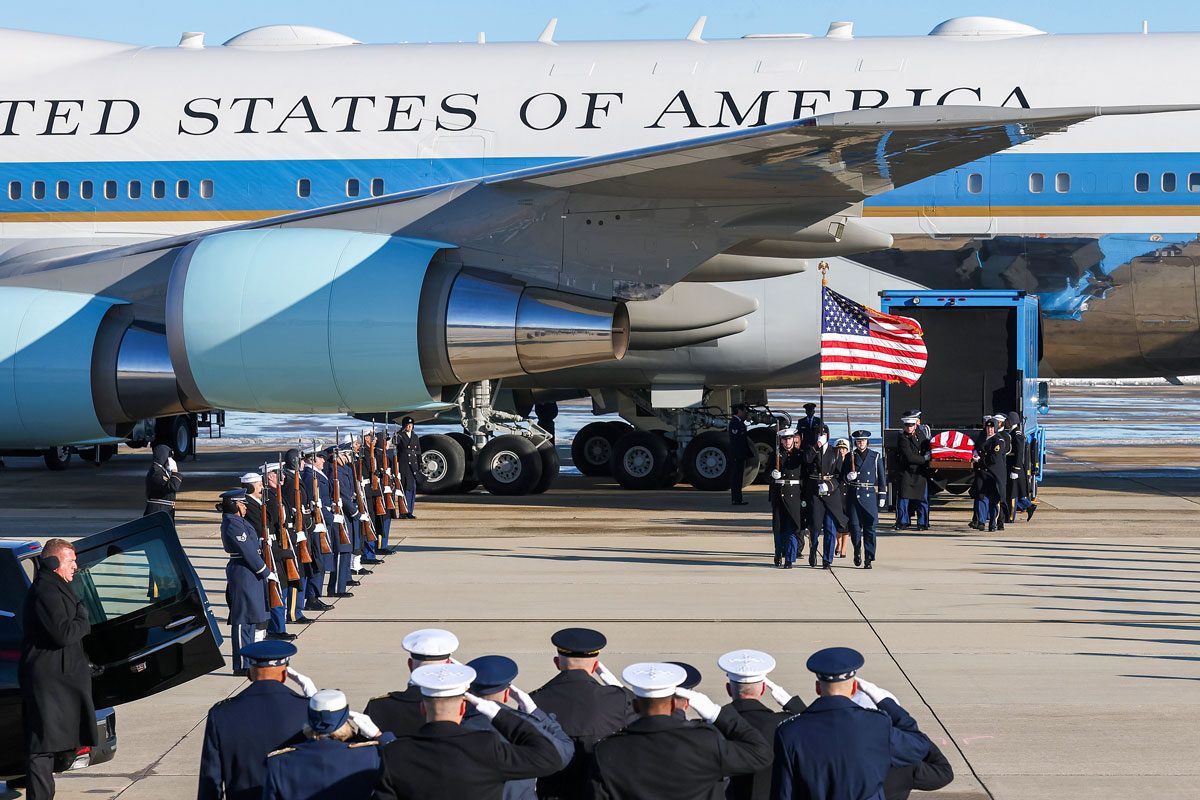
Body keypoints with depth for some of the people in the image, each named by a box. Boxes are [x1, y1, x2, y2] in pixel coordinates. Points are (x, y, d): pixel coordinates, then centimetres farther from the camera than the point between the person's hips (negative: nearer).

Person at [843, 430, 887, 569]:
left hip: (870, 495, -1)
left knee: (870, 528, -3)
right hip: (853, 496, 1)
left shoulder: (875, 457, 8)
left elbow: (881, 477, 9)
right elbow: (842, 476, 11)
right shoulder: (850, 457, 9)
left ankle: (868, 559, 0)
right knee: (854, 526, -2)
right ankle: (857, 551, 23)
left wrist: (882, 496, 4)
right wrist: (848, 477, -12)